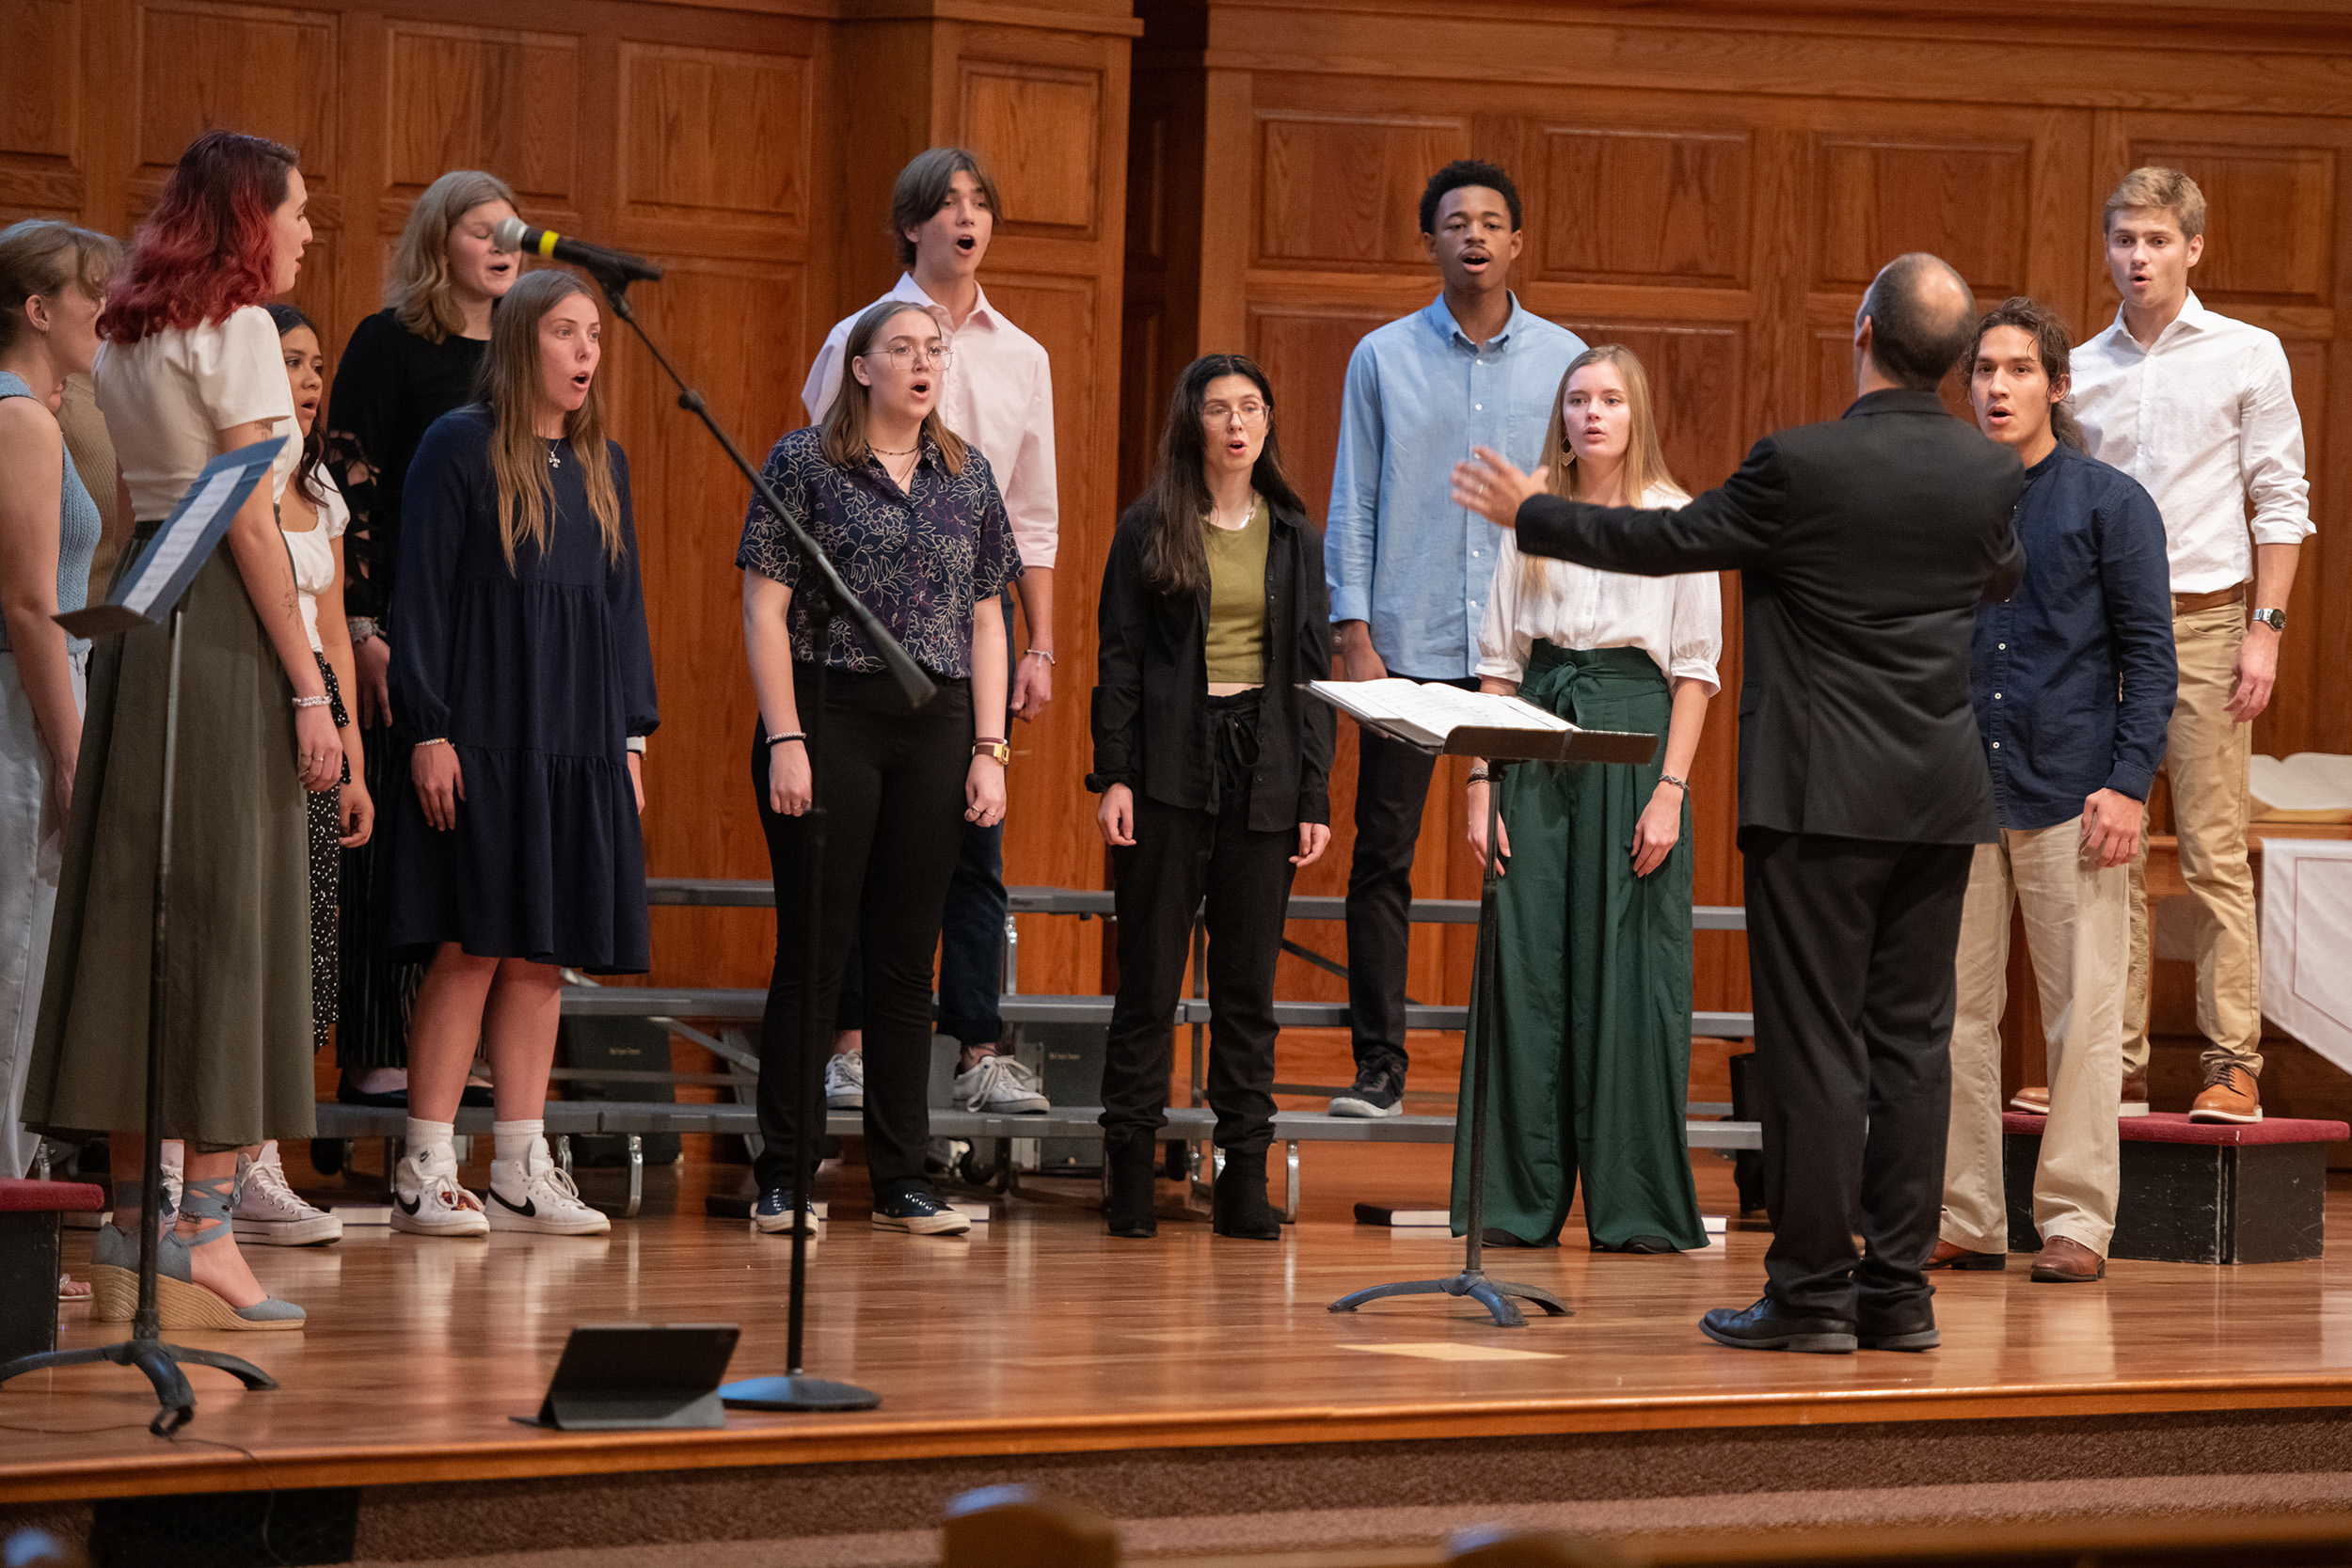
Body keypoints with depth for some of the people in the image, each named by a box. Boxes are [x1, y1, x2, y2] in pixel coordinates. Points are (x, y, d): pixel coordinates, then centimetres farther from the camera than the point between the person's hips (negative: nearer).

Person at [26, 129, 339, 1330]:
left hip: (139, 624, 8)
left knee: (135, 911, 8)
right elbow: (250, 523, -13)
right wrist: (309, 688, -12)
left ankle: (131, 1221, 11)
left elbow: (134, 506, 10)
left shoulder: (124, 335, 16)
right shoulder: (235, 326, -8)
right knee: (230, 914, -6)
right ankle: (201, 1232, -8)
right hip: (224, 629, -8)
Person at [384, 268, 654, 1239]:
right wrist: (428, 730, -13)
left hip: (578, 743, 6)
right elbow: (423, 593, -7)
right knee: (472, 949, -8)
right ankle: (425, 1174, -5)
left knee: (544, 955, 5)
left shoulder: (601, 464, 15)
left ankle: (521, 1171, 9)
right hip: (481, 739, -6)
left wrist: (631, 734, 12)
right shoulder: (460, 447, -4)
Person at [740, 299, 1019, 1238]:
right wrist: (785, 740, -11)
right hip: (827, 713, -4)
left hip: (935, 729, 4)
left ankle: (902, 1180, 10)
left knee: (906, 959, 6)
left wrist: (988, 748, 6)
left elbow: (984, 621, 14)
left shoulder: (967, 475, 12)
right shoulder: (805, 463, -1)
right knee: (814, 951, -2)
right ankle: (783, 1178, 4)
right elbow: (766, 608, -4)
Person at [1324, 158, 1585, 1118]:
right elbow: (1353, 506, 6)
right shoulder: (1384, 358, 6)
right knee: (1383, 857, -2)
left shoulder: (1562, 361, 7)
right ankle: (1379, 1066, 3)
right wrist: (1353, 633, -3)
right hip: (1406, 643, 0)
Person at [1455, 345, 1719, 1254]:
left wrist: (1670, 790, -10)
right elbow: (1498, 659, 10)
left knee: (1626, 974, -3)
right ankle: (1516, 1201, 6)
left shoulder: (1676, 521, 3)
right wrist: (1480, 782, 1)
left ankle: (1635, 1207, 2)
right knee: (1524, 967, 0)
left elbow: (1697, 667, -1)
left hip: (1634, 738, -3)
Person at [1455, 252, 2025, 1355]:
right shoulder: (1992, 472, 2)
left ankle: (1811, 1292, 1)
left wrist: (1530, 515, 11)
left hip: (1823, 797, -5)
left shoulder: (1802, 466, -15)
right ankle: (1898, 1292, 10)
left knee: (1812, 1045, -1)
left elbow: (1667, 540, -4)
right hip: (1942, 800, 5)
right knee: (1912, 1042, 8)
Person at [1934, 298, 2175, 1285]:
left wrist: (2128, 783, -10)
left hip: (2068, 794, -3)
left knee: (2081, 1012, -2)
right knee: (1956, 1011, 4)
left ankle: (2076, 1221, 4)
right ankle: (1965, 1219, 11)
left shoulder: (2110, 503, 1)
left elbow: (2148, 652, 0)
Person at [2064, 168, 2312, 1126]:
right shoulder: (2080, 372, 11)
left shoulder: (2248, 357, 3)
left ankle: (2234, 1064, -5)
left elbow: (2281, 502, 1)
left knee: (2213, 852, -6)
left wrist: (2264, 629, -7)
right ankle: (2115, 1064, 7)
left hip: (2202, 621, -3)